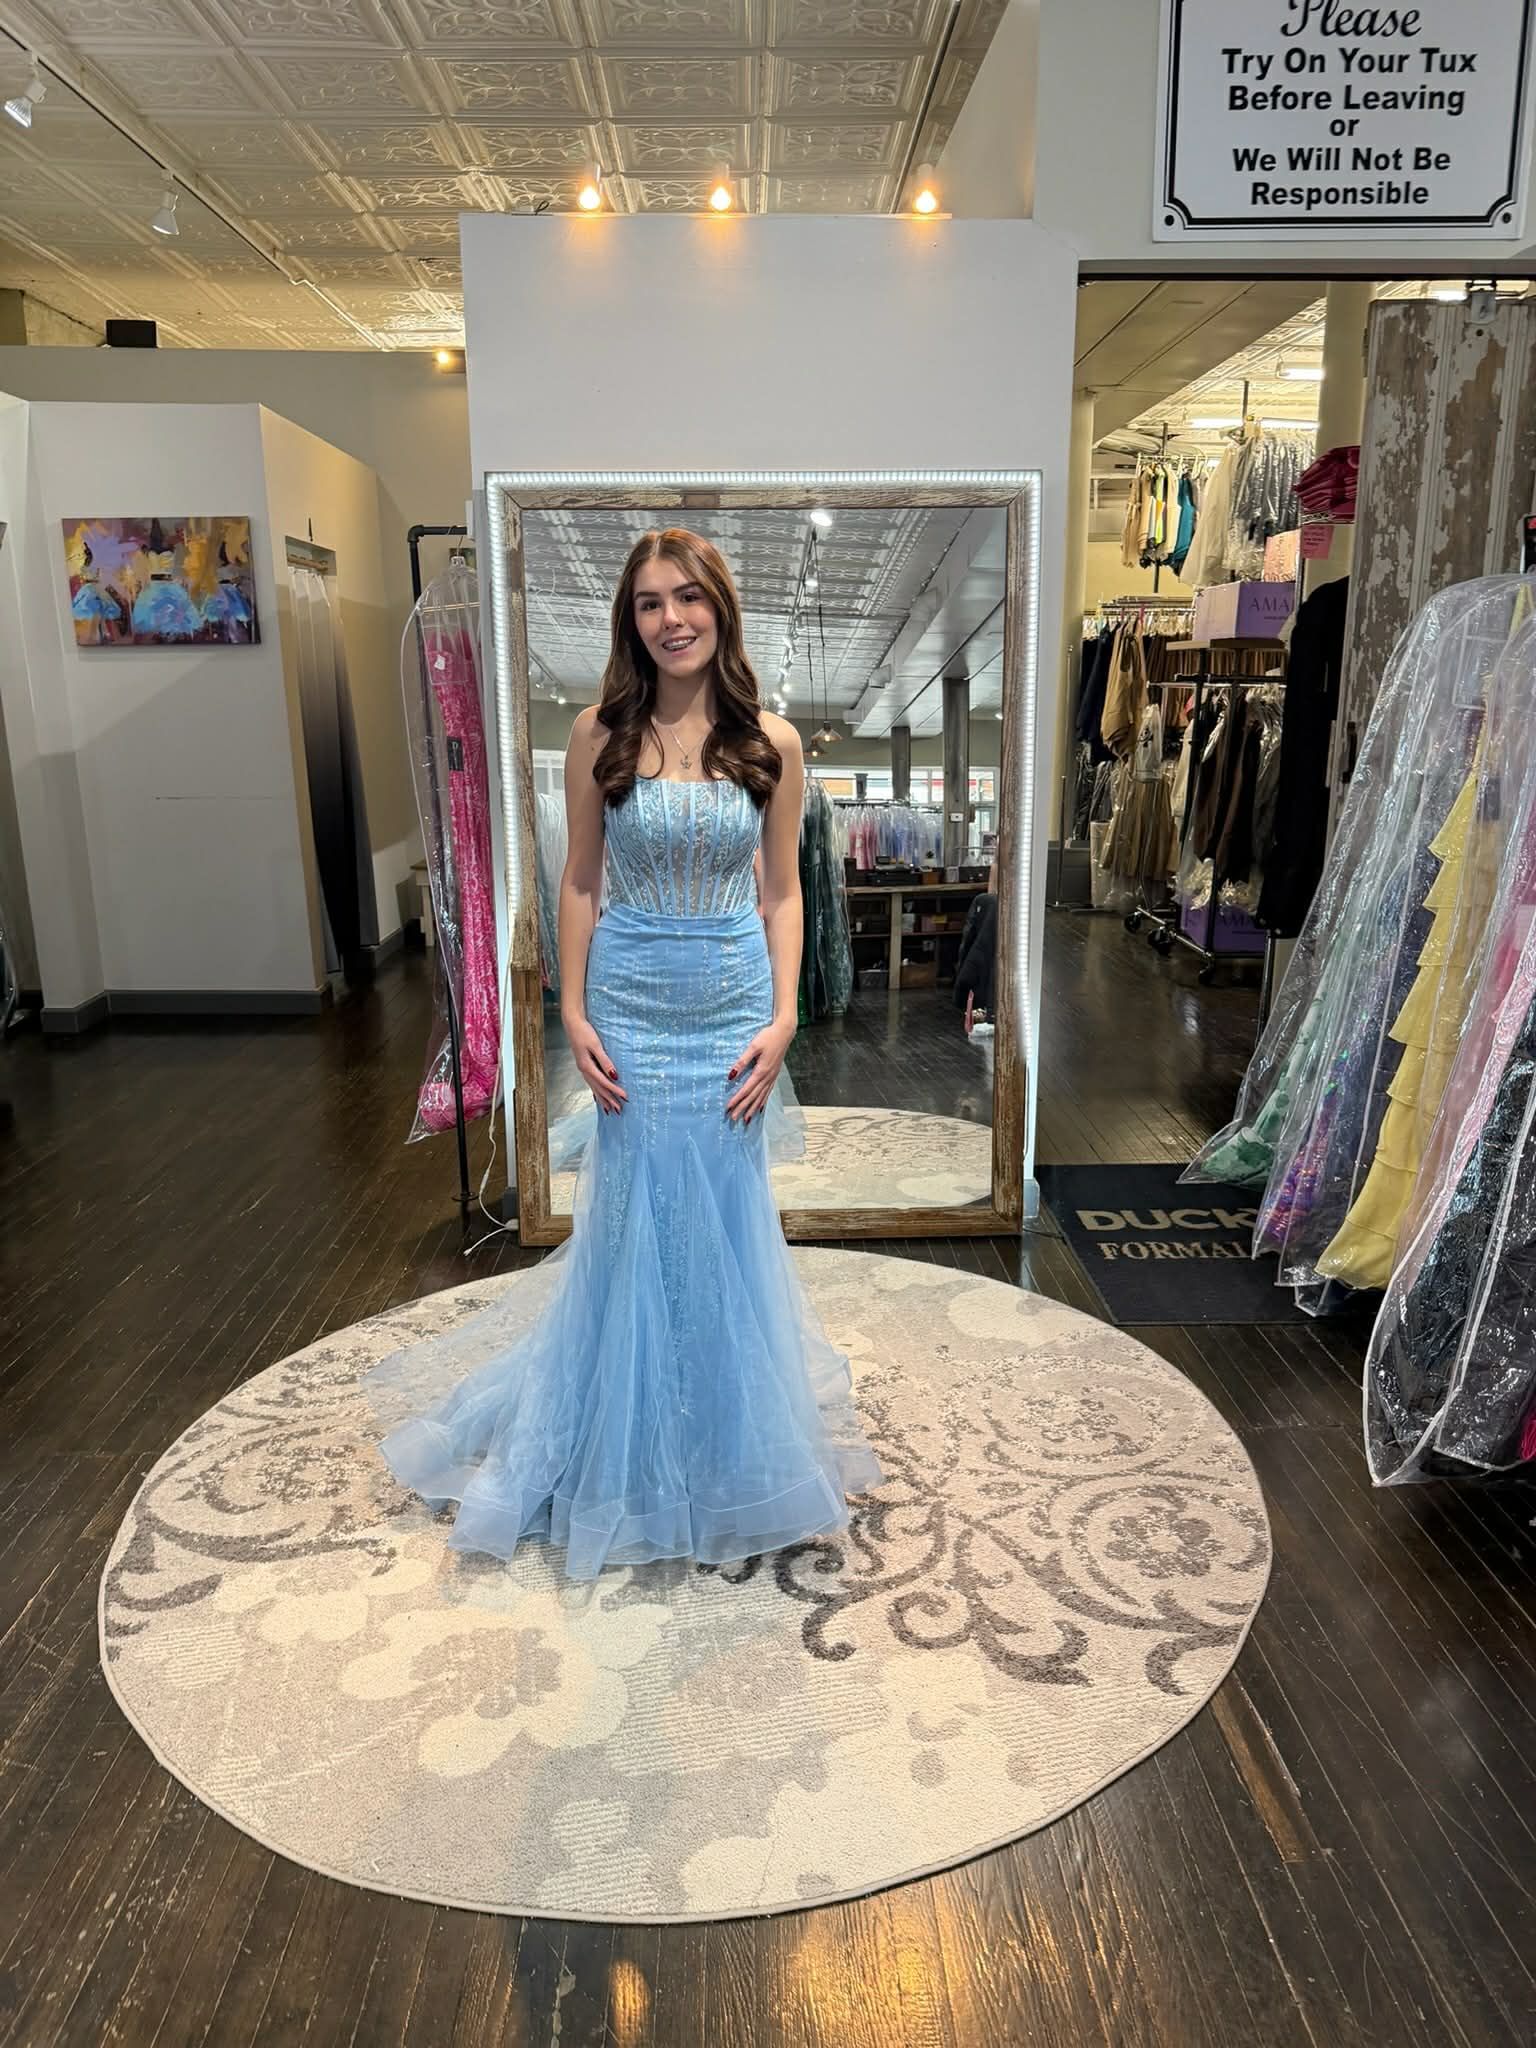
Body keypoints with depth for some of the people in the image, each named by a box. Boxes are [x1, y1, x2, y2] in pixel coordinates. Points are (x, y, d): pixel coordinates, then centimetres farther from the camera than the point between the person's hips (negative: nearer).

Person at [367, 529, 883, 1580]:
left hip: (735, 1000, 1)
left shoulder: (772, 740, -2)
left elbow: (781, 890, 1)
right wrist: (574, 1012, -4)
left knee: (727, 1214, 9)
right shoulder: (601, 734, -3)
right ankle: (638, 1446, 30)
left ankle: (732, 1443, 33)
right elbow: (581, 882, 2)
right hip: (631, 1000, 0)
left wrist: (783, 1017, -7)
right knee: (634, 1215, 8)